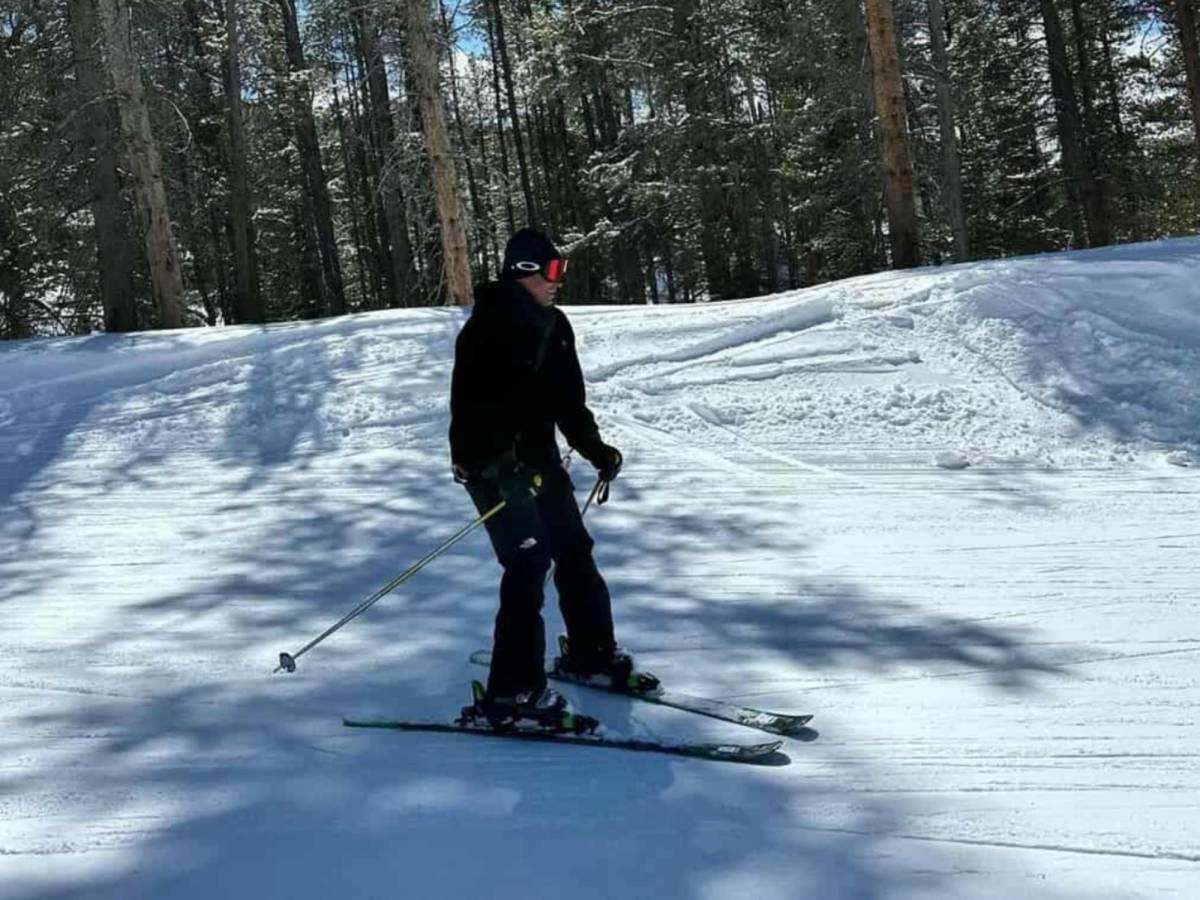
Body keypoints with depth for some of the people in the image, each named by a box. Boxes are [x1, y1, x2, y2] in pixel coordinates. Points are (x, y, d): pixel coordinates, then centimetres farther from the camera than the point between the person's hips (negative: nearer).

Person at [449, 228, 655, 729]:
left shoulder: (553, 325, 8)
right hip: (494, 466, -8)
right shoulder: (488, 329, -18)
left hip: (539, 459, 8)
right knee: (529, 561, -14)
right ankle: (511, 692, -10)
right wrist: (497, 463, -33)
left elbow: (568, 398, 15)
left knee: (574, 551, 12)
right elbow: (473, 406, -25)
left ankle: (592, 654, 30)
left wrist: (594, 448, 7)